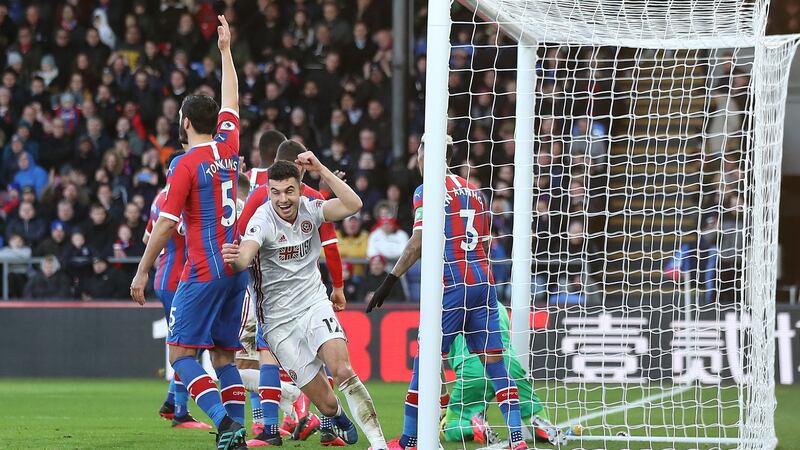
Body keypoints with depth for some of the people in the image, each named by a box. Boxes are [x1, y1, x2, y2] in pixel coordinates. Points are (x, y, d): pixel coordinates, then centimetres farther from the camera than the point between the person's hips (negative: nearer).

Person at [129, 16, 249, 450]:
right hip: (237, 268, 7)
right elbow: (230, 102, 26)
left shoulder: (185, 165, -10)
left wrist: (142, 272, -4)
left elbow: (165, 225, -11)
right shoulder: (228, 147, 8)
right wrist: (226, 51, 37)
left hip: (204, 272, -7)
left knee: (181, 352, -5)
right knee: (224, 355, 10)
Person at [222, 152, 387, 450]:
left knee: (342, 370, -25)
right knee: (326, 403, -4)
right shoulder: (263, 220, -16)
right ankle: (333, 420, 33)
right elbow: (245, 255, -33)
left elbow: (352, 205, -19)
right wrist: (235, 258, -56)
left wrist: (320, 170, -24)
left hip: (314, 304, 2)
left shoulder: (309, 210, -4)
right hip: (279, 321, -2)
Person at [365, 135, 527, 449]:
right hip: (483, 282, 6)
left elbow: (420, 241, -14)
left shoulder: (429, 191, -3)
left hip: (452, 286, -6)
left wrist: (390, 280, -14)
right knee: (494, 363, 4)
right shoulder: (473, 191, 17)